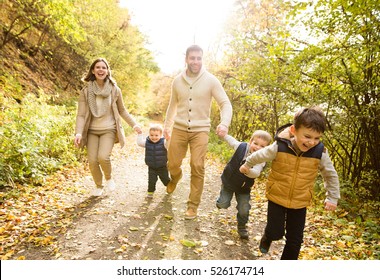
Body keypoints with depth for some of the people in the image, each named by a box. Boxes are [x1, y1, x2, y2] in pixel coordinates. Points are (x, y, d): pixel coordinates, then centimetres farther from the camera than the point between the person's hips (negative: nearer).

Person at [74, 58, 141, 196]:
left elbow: (122, 110, 9)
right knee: (92, 161, -5)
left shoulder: (115, 90, -3)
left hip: (109, 130, -1)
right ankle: (98, 186, 26)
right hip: (92, 131, 1)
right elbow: (81, 114, -8)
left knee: (103, 157, -23)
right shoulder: (86, 91, -5)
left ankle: (109, 178, 12)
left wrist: (134, 124, 1)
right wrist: (78, 132, -22)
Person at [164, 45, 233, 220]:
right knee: (172, 164, 5)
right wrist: (166, 126, 19)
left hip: (200, 130, -3)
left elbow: (225, 103, -7)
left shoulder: (210, 80, -6)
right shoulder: (177, 81, 4)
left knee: (197, 167, -8)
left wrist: (224, 123, -25)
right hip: (179, 129, 3)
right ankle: (175, 178, 43)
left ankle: (193, 206, 8)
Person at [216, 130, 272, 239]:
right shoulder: (240, 146, -18)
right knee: (223, 204, 7)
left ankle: (242, 226, 28)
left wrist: (248, 171, -62)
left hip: (243, 188, 0)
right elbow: (229, 139, 4)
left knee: (244, 210, 0)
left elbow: (256, 173, -43)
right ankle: (221, 200, 45)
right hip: (228, 182, 1)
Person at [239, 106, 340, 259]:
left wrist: (332, 198, 7)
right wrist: (247, 165, 15)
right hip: (277, 198, -2)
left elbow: (331, 175, 3)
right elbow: (259, 155, -1)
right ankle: (267, 237, 38)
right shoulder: (279, 147, -21)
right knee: (276, 233, 1)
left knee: (295, 240, 10)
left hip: (300, 203, 2)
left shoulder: (320, 153, -15)